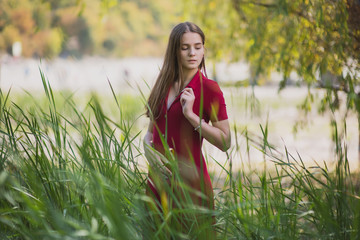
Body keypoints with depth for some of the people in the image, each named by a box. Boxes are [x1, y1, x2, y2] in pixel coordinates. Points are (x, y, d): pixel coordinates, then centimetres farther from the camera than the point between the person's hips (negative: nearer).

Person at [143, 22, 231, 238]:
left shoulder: (209, 88, -8)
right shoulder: (164, 86, 9)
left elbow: (225, 142, -13)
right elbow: (150, 133, 14)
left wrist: (191, 115, -20)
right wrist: (150, 152, -7)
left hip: (189, 180, -6)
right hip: (158, 179, 6)